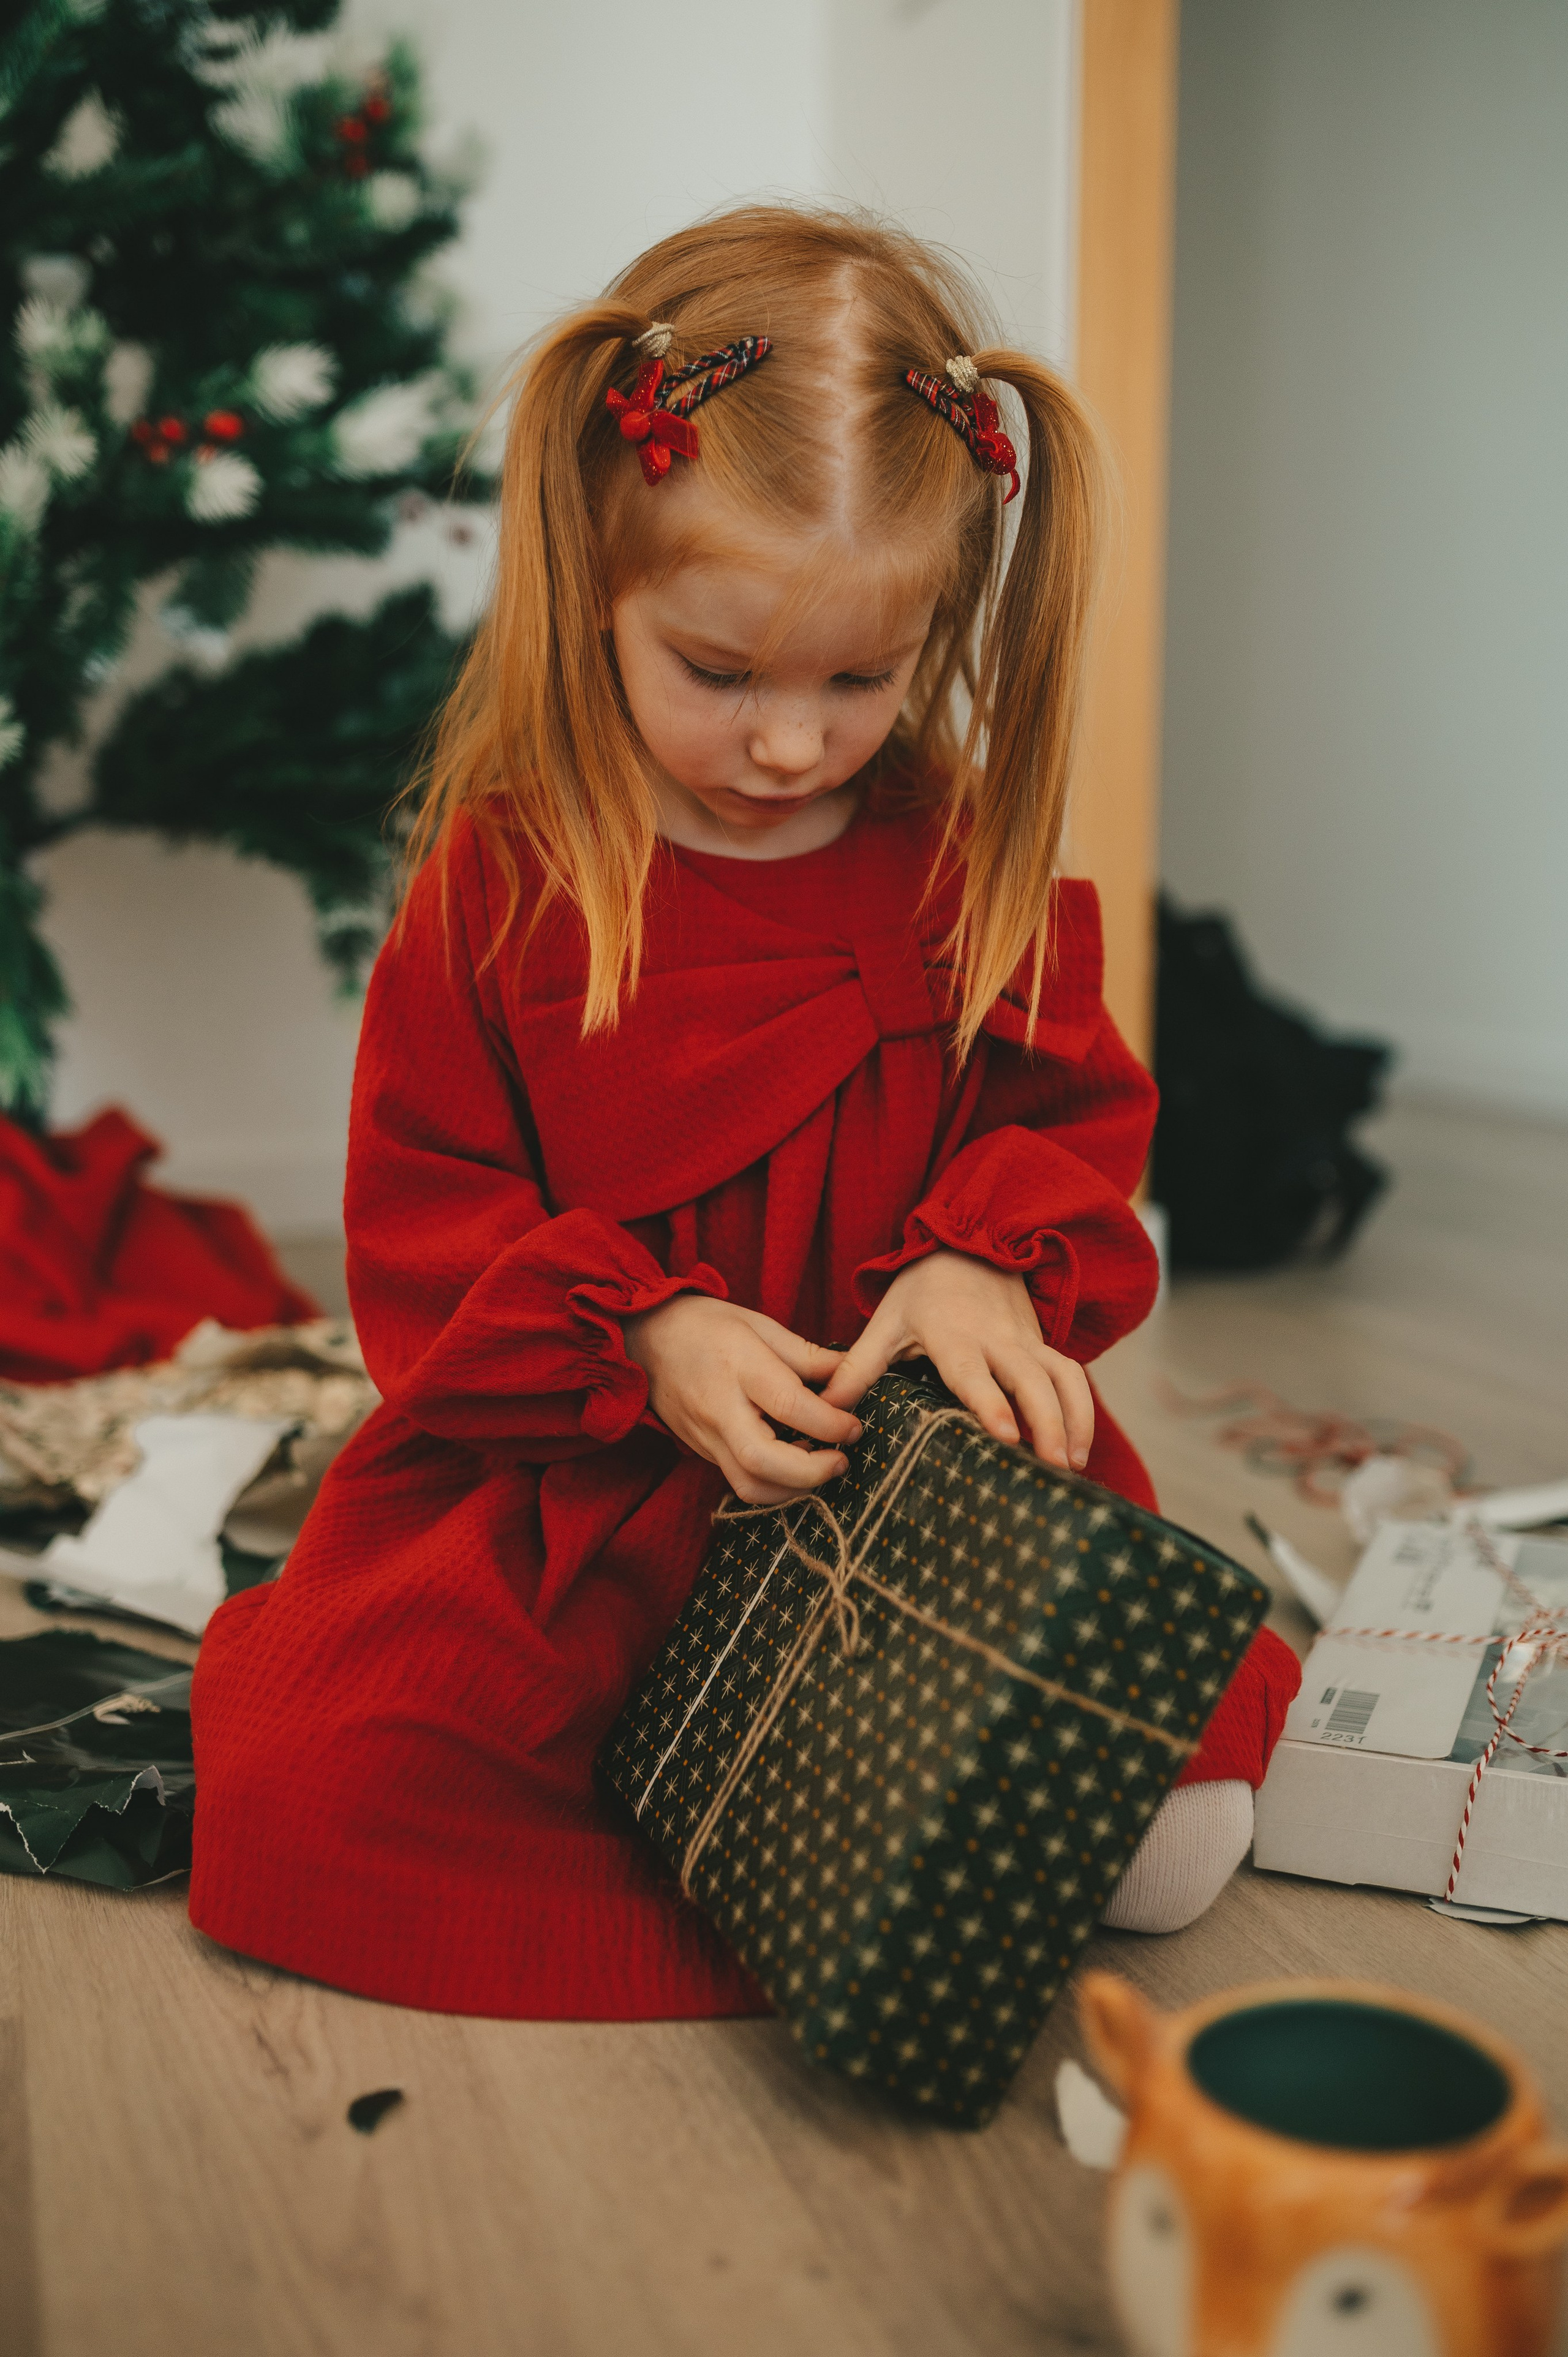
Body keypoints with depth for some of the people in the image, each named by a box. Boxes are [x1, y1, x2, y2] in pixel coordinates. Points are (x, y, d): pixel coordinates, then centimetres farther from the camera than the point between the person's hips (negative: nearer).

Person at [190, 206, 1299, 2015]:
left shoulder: (977, 868, 2)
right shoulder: (502, 873, -3)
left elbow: (1081, 1125, 8)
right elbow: (419, 1225, -2)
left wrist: (992, 1269, -16)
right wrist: (637, 1338, -21)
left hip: (933, 1470, 1)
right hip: (563, 1494, 0)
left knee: (1177, 1823, -18)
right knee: (292, 1791, -21)